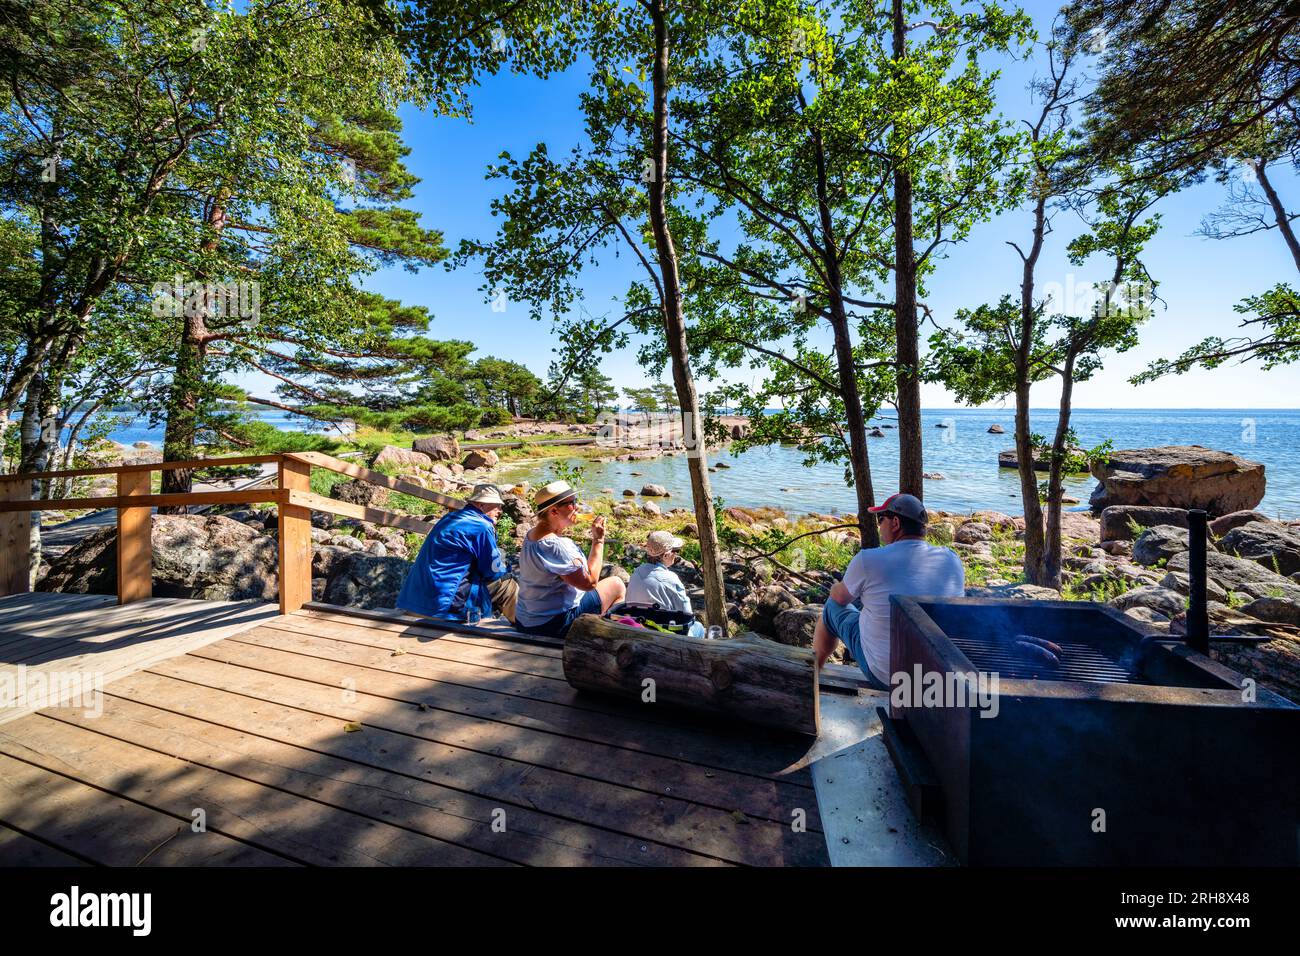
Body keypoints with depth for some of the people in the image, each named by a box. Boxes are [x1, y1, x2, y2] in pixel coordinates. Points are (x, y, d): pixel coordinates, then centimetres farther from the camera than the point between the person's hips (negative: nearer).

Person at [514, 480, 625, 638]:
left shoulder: (532, 533, 4)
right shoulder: (556, 545, -27)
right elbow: (590, 582, -24)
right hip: (553, 624, -10)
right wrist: (598, 539, -19)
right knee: (616, 585, 1)